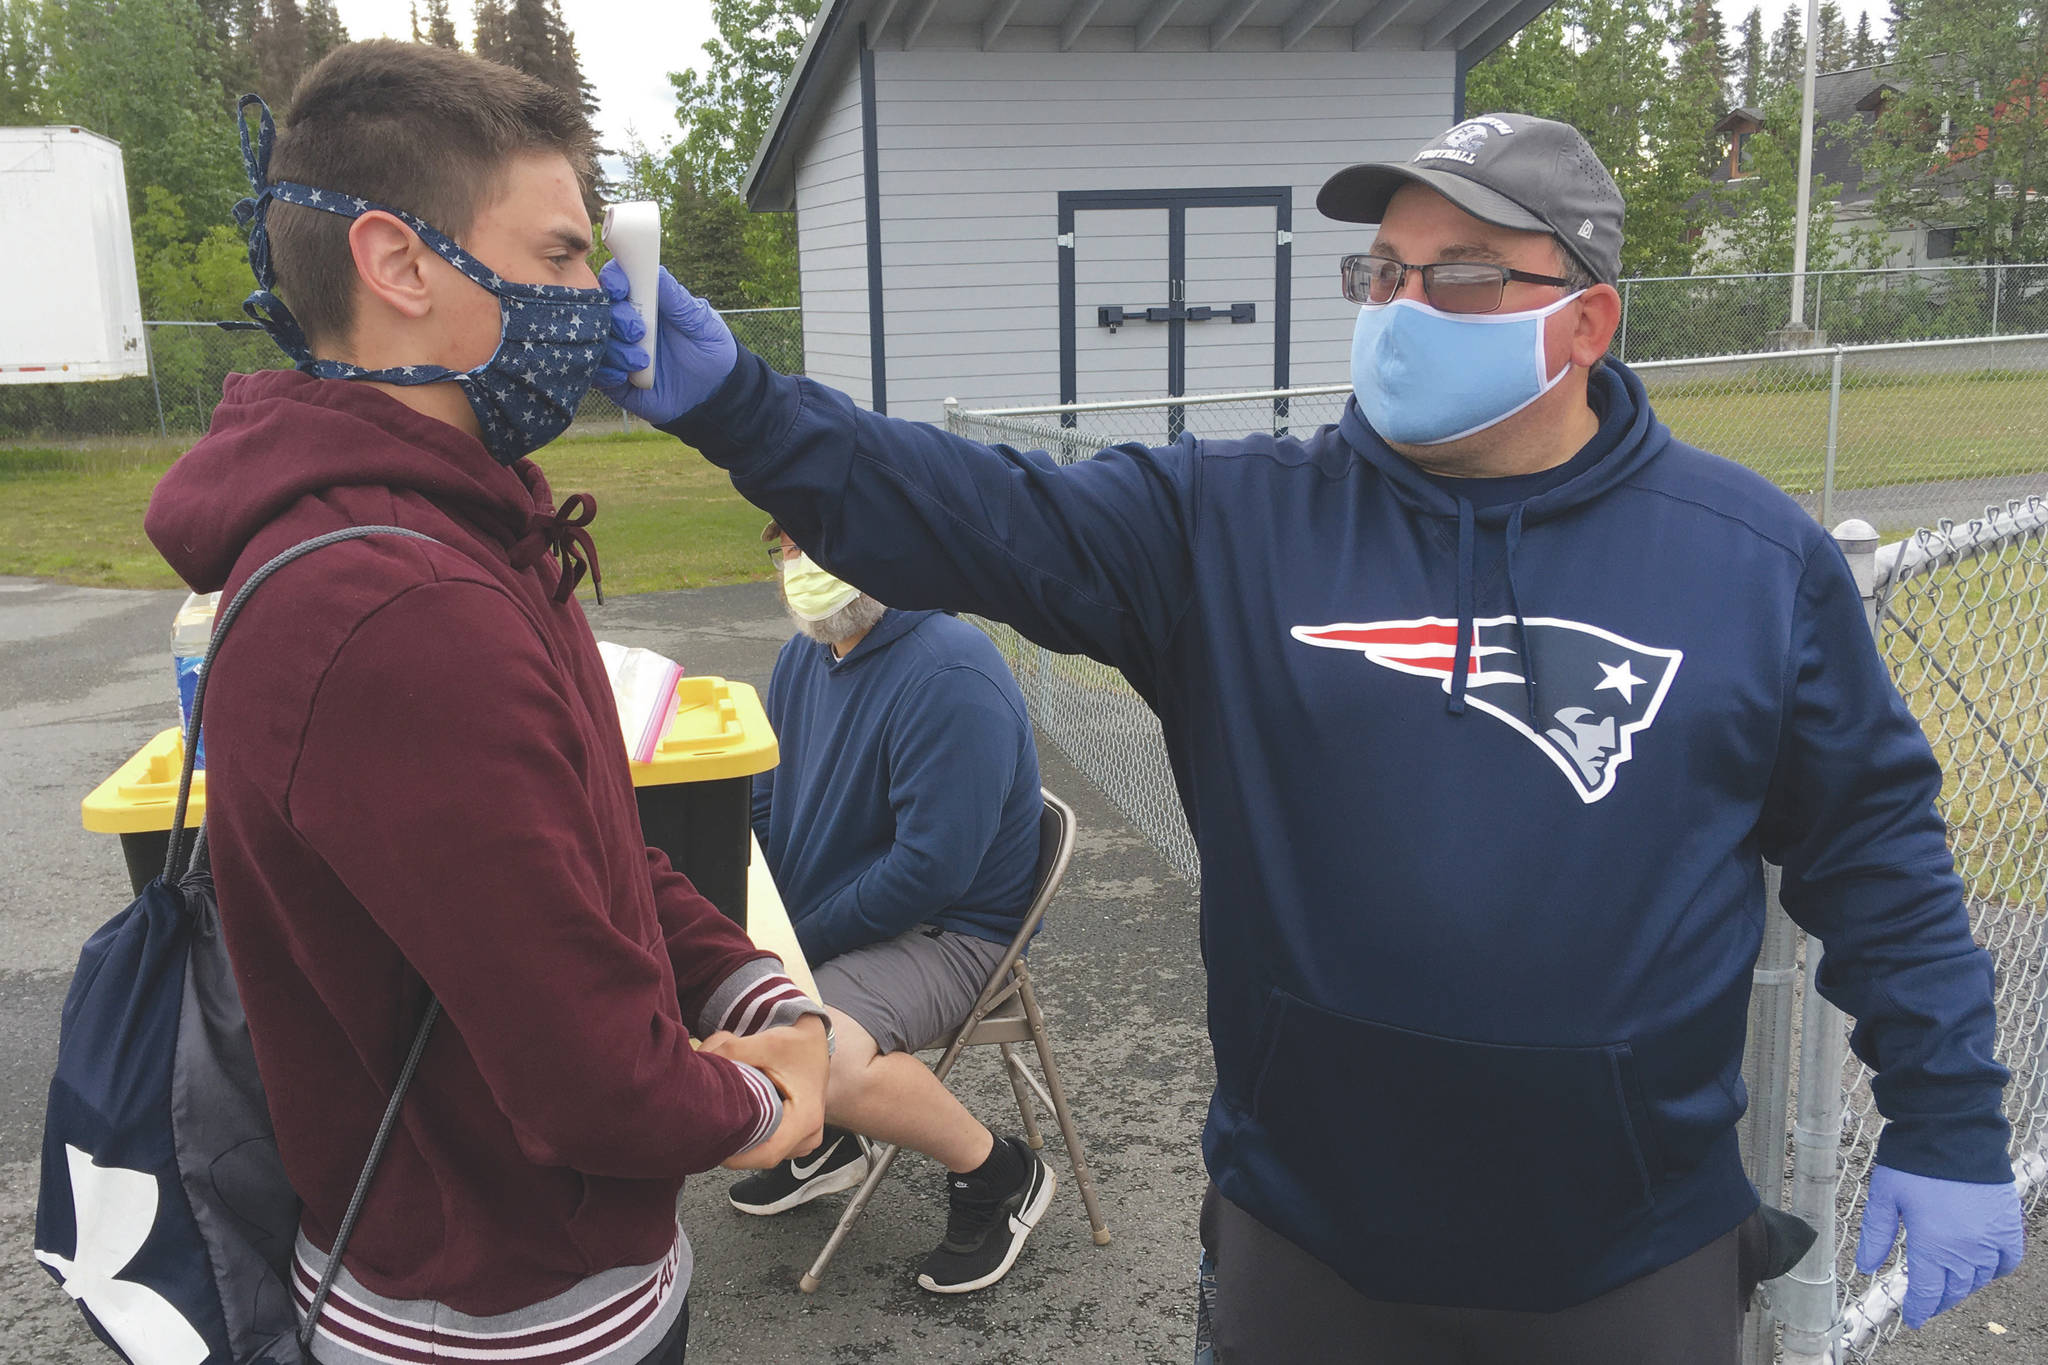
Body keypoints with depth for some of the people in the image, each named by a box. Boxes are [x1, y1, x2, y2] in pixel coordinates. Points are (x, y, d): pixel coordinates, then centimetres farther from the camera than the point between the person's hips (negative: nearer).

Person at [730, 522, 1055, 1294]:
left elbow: (930, 869, -27)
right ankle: (819, 1143, 21)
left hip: (950, 931, -9)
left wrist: (798, 943, -18)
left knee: (824, 1060, -32)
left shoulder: (949, 677, -24)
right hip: (812, 914, 9)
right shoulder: (805, 655, 5)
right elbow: (762, 805, 15)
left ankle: (1000, 1176, -4)